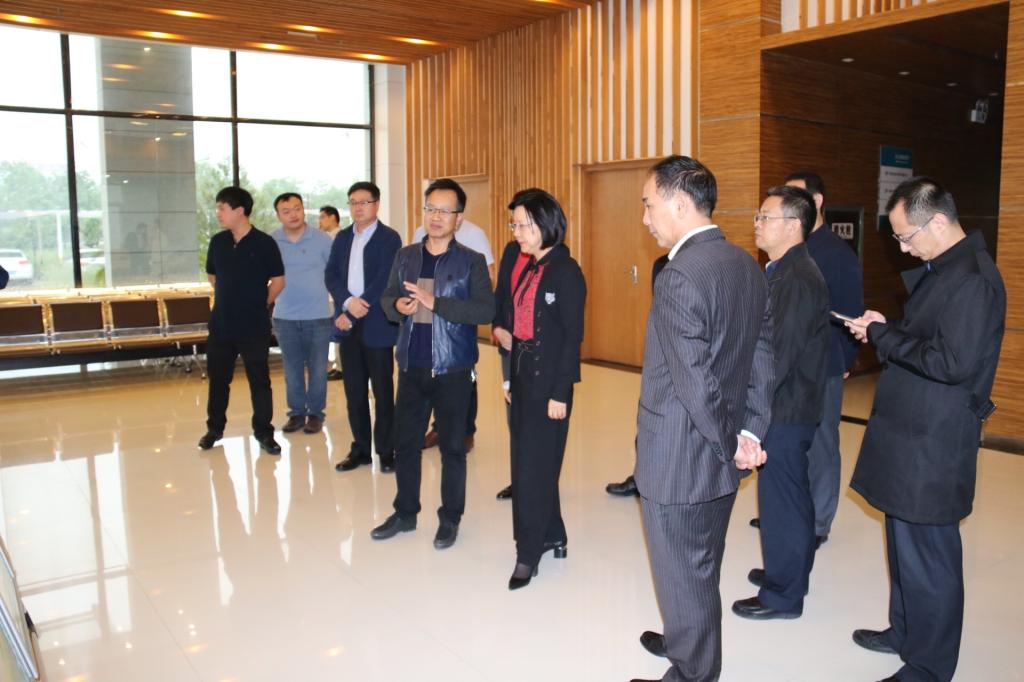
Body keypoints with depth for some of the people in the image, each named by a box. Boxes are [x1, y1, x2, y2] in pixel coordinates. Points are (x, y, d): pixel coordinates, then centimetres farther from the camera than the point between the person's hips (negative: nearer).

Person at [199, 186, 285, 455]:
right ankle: (215, 428, 29)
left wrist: (260, 304, 4)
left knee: (259, 380, 4)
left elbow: (278, 281, -2)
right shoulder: (217, 241, 4)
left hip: (254, 326, -4)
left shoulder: (264, 243, -9)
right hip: (221, 324, 4)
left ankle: (264, 432, 15)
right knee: (218, 378, 13)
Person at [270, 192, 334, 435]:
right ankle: (297, 412, 22)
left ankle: (315, 413, 18)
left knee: (317, 369, 5)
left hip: (318, 316, -1)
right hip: (285, 318, 2)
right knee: (292, 369, 10)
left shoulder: (322, 239, -2)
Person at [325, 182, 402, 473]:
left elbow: (385, 280, -13)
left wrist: (358, 311, -15)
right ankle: (360, 449, 21)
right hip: (348, 325, 5)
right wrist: (347, 302, -13)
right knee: (354, 391, 10)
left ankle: (386, 451, 14)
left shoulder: (389, 238, -4)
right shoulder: (342, 238, 13)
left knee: (382, 391, 3)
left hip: (377, 325, -5)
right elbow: (331, 276, 5)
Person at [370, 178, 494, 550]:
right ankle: (405, 512, 30)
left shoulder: (471, 261, -6)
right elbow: (386, 298, 11)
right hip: (411, 367, 4)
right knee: (406, 441, 12)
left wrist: (435, 302, -24)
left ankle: (450, 519, 23)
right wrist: (398, 306, -12)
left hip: (452, 369, -4)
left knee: (452, 445, 7)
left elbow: (486, 310, -17)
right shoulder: (406, 256, 8)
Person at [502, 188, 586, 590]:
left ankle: (529, 553, 13)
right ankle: (552, 536, 30)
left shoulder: (566, 272, -12)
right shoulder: (528, 268, 10)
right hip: (522, 377, 8)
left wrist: (560, 393, -16)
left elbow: (573, 336, -14)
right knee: (526, 462, 14)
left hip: (548, 381, -8)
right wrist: (510, 378, 12)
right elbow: (520, 327, 12)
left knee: (535, 466, -1)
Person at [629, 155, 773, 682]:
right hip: (721, 459, 9)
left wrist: (731, 443, -11)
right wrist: (750, 432, 2)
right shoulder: (747, 265, 4)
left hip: (678, 462, -9)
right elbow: (762, 358, 6)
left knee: (684, 575, 11)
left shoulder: (678, 276, -24)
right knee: (702, 567, 26)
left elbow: (696, 382, -24)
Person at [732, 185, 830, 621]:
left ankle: (783, 596, 15)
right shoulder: (784, 271, 11)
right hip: (783, 407, 10)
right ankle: (791, 572, 38)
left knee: (781, 498, 1)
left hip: (786, 410, -10)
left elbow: (781, 353, -24)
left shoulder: (798, 279, -20)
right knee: (791, 494, 21)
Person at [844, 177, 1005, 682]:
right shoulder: (942, 268, 11)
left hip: (933, 446, -10)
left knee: (928, 558, 3)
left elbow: (953, 362, -25)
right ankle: (905, 631, 40)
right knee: (905, 546, 22)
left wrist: (884, 335, -16)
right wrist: (886, 331, 3)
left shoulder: (973, 279, -20)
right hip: (912, 435, 10)